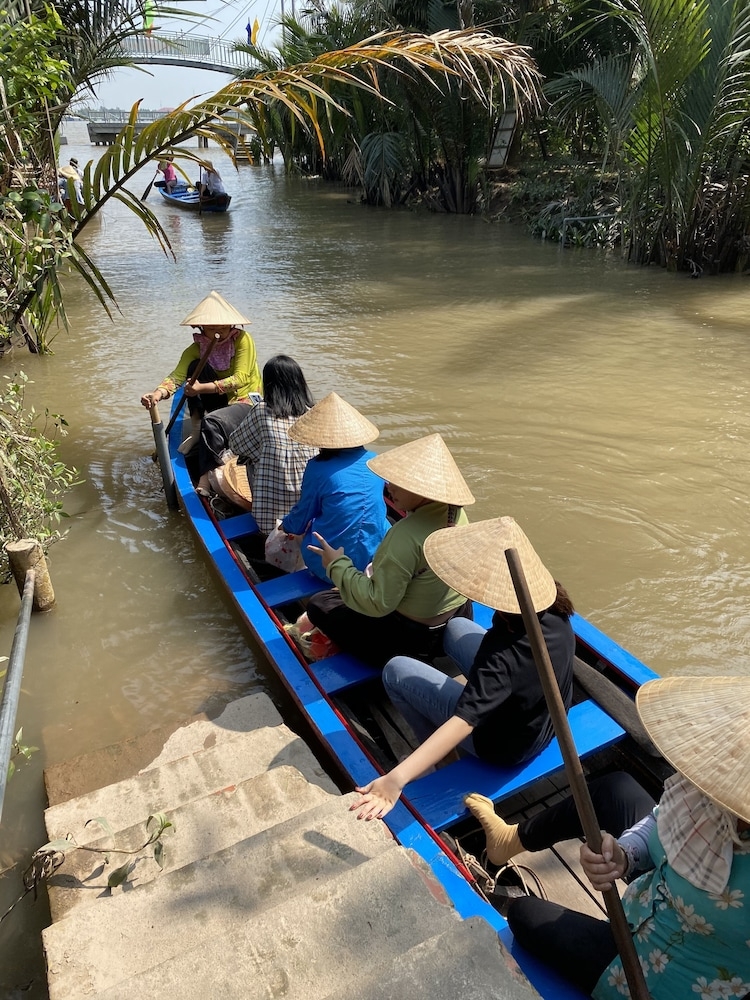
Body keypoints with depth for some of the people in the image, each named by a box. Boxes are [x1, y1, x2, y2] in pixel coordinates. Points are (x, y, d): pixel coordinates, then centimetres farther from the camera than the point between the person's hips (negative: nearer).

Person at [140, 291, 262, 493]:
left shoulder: (242, 340, -14)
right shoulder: (197, 348, -3)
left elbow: (240, 379, -25)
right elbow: (177, 375, -17)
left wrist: (203, 388, -35)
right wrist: (158, 393, -39)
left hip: (248, 401, -5)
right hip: (221, 403, 5)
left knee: (212, 422, -35)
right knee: (196, 367, -18)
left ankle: (206, 478, -28)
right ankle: (197, 430, -13)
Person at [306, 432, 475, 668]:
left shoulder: (407, 534, -32)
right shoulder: (457, 512, -8)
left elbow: (378, 603, -26)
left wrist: (337, 565, -14)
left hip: (416, 636, -8)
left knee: (319, 604, 7)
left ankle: (394, 659, 8)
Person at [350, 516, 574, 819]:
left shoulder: (502, 656, -41)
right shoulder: (552, 603, -21)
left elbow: (463, 723, -48)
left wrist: (396, 779, -52)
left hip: (507, 744, -7)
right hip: (550, 716, 7)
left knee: (396, 670, 0)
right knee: (457, 627, 20)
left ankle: (442, 759, 21)